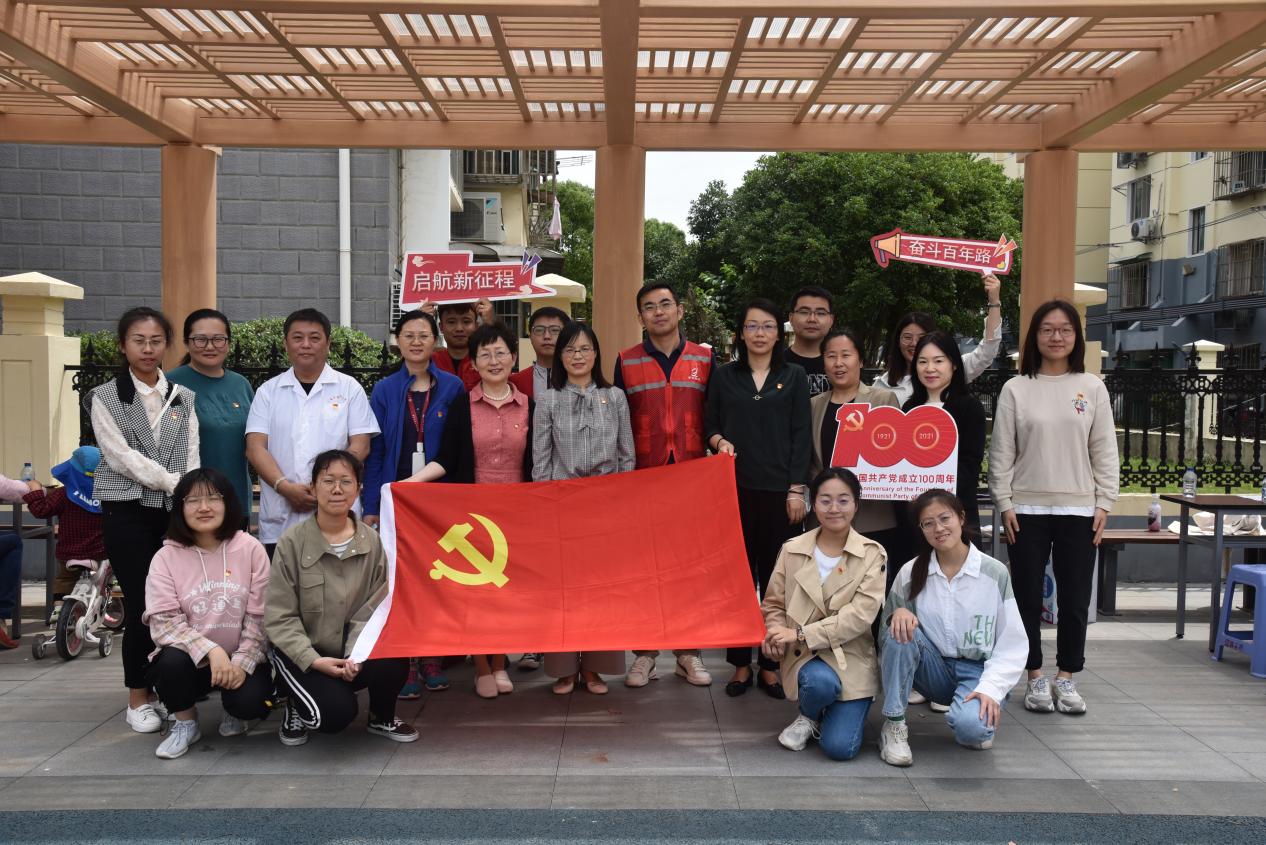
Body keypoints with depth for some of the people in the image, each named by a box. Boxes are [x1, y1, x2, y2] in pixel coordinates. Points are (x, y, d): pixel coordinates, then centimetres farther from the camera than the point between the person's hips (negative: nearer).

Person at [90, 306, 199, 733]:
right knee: (140, 604, -3)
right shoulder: (105, 397, 3)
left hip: (174, 511, 2)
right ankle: (138, 698, 10)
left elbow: (191, 455, 6)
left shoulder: (183, 397, 12)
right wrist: (174, 482, -13)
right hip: (127, 511, -2)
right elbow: (121, 455, -7)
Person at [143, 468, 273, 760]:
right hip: (192, 658, 1)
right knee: (172, 662, -32)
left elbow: (260, 615, -5)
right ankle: (184, 723, 1)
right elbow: (163, 621, -13)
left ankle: (233, 712, 14)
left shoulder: (250, 549, -4)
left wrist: (242, 661, -17)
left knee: (252, 702, -27)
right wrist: (211, 651, -26)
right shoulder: (166, 557, -4)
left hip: (241, 658, 0)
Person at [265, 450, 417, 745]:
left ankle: (382, 719, 6)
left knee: (393, 663, -29)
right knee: (336, 713, -25)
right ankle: (298, 707, 13)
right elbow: (279, 617, -11)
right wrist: (314, 660, -21)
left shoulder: (372, 541, -5)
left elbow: (374, 607, -8)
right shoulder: (292, 542, -12)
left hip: (353, 650, 2)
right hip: (302, 653, -2)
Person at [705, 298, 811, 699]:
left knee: (776, 576, 3)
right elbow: (710, 424, 12)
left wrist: (796, 489, -5)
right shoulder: (724, 376, 9)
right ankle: (740, 664, 13)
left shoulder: (794, 377, 6)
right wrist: (719, 441, -11)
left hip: (779, 489, -1)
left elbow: (800, 436, 2)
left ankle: (771, 664, 13)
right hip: (735, 486, 1)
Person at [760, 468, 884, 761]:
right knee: (820, 681, -35)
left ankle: (834, 711, 22)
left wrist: (800, 633, -20)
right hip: (805, 654, 1)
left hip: (852, 657, 0)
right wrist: (775, 634, -15)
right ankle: (808, 716, 3)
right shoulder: (792, 550, -1)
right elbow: (774, 603, 8)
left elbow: (860, 614, -15)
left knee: (840, 748, -15)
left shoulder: (872, 554, -6)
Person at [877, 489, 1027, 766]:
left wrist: (991, 689, -19)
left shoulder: (994, 573, -7)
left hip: (978, 672, -2)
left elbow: (1013, 644, -5)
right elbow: (889, 629, 2)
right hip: (934, 670, 2)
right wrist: (898, 613, -22)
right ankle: (894, 726, -16)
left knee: (971, 726, -33)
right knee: (901, 630, -27)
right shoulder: (911, 572, -2)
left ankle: (977, 721, 5)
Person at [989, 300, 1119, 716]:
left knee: (1075, 599, 6)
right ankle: (1035, 677, 18)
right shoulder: (1016, 389, 1)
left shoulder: (1092, 388, 4)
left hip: (1078, 509, 1)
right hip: (1028, 509, -1)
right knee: (1028, 597, 5)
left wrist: (1103, 504, -2)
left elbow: (1105, 450, 4)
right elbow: (1001, 452, 0)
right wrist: (1004, 504, -5)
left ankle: (1066, 677, 20)